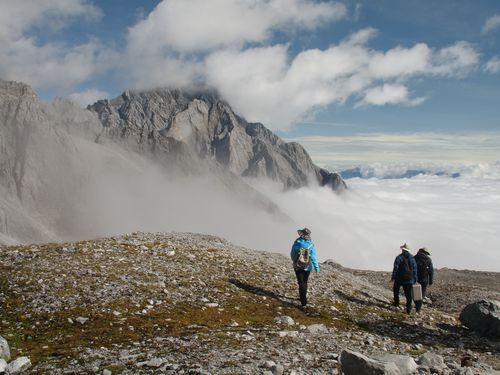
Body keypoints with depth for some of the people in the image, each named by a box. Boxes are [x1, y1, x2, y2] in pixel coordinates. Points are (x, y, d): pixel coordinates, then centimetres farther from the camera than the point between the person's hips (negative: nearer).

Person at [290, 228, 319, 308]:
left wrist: (295, 262, 19)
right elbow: (313, 257, -12)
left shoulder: (297, 243, -11)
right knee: (304, 282, 21)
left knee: (301, 284, 1)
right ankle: (303, 298, 36)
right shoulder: (310, 245, -12)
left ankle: (304, 302, -6)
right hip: (307, 267, 1)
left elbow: (292, 254, -1)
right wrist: (316, 267, -1)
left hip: (298, 266, -1)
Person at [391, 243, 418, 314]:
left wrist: (393, 277, -4)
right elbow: (415, 269, 5)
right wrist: (414, 279, 10)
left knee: (396, 290, 22)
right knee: (408, 294, 4)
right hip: (409, 280, 2)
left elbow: (395, 268, -12)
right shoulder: (412, 258, 3)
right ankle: (408, 309, 0)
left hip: (399, 279, -2)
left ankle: (396, 303, 26)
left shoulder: (399, 257, -9)